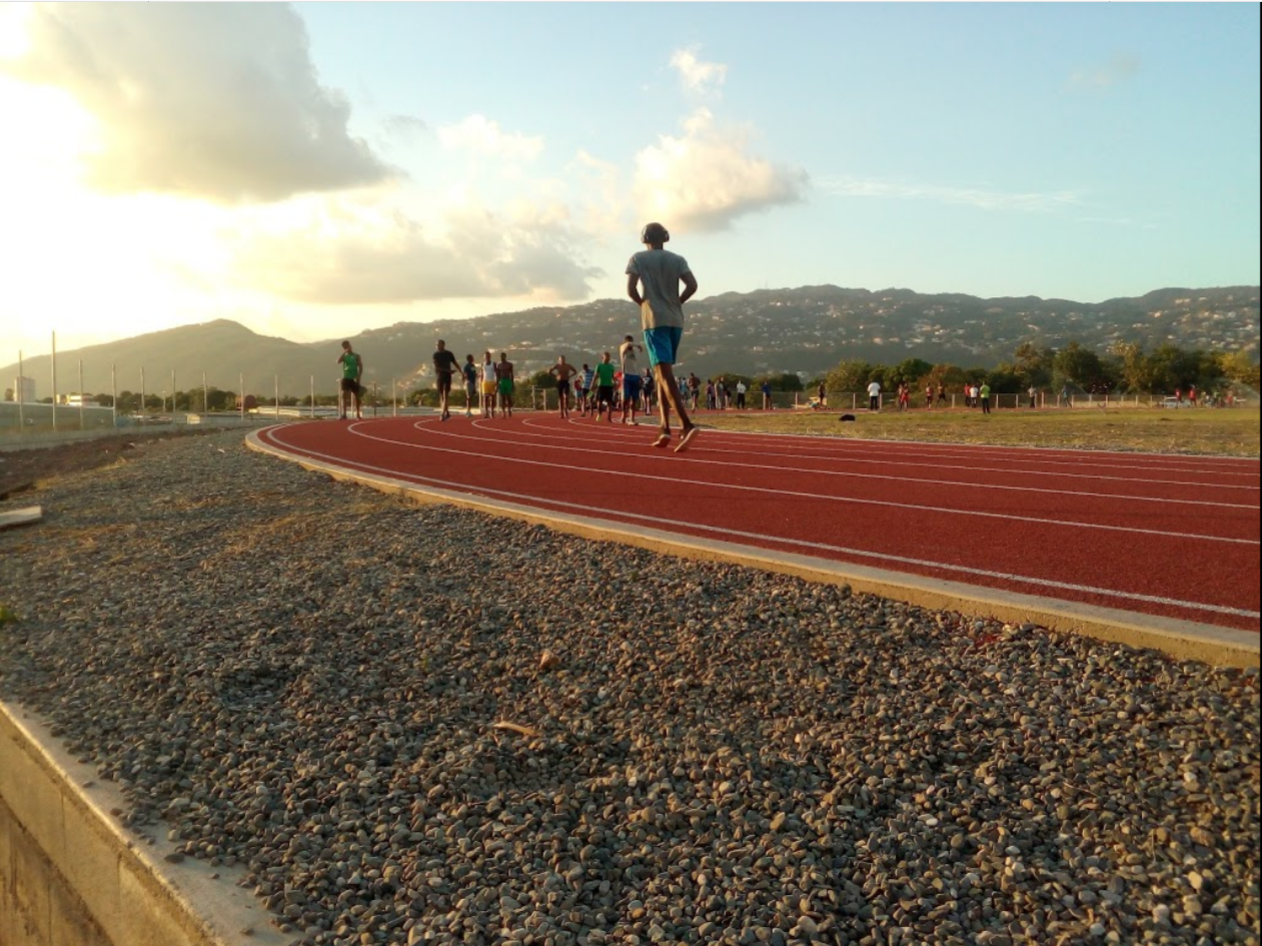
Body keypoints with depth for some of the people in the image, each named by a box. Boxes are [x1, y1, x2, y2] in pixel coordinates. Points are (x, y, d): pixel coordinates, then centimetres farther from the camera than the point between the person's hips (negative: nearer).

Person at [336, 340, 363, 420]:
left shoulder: (356, 356, 4)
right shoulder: (344, 356, 8)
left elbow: (361, 368, -1)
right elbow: (338, 361, -13)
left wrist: (358, 377, -12)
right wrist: (344, 353, -13)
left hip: (354, 379, -1)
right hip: (346, 378, 1)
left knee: (356, 396, 7)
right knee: (343, 395, -14)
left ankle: (358, 415, 17)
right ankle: (343, 414, -18)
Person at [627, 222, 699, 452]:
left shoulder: (637, 258, 4)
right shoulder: (677, 259, 12)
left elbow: (630, 288, -8)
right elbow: (692, 285, -3)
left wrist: (642, 303, 10)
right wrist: (676, 302, 10)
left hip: (654, 320, -5)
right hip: (676, 321, 5)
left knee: (665, 374, -13)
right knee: (661, 373, 16)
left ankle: (687, 425, -32)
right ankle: (665, 429, 10)